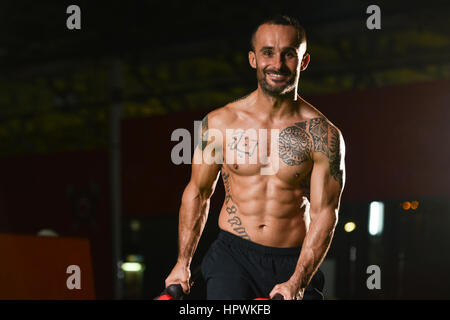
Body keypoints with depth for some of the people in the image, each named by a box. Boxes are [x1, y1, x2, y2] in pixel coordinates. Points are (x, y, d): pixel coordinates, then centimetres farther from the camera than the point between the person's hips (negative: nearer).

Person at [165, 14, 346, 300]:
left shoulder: (323, 135, -4)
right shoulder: (220, 122, 0)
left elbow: (324, 213, -7)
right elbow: (198, 193, 11)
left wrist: (297, 283, -17)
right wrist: (183, 263, 12)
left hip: (294, 263, 1)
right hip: (233, 255, 0)